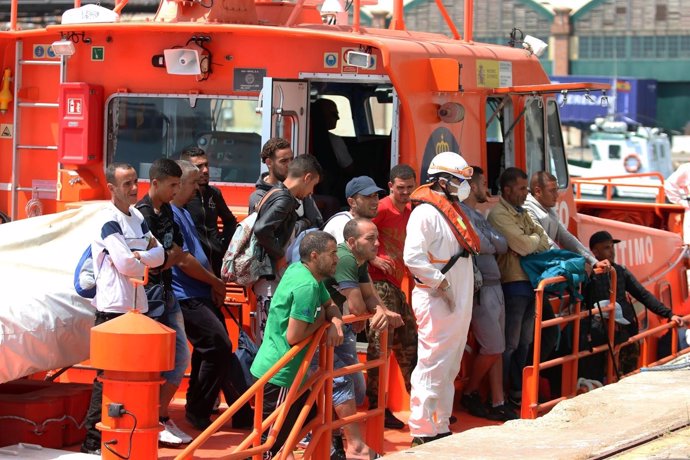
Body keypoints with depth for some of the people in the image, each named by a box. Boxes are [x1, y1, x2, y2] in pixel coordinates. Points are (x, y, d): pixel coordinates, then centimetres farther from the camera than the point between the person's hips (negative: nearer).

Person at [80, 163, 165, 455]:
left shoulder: (138, 218, 16)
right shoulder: (109, 221, -10)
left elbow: (160, 254, 7)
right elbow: (125, 264, -17)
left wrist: (136, 256, -10)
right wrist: (146, 261, 2)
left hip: (137, 306, 8)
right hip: (113, 307, -8)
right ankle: (93, 441, -6)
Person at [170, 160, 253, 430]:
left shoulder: (183, 213, 19)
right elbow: (183, 260, -19)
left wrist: (214, 283, 7)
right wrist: (216, 282, -7)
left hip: (202, 295, 10)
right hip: (187, 297, -10)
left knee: (214, 350, 10)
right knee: (219, 346, -14)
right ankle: (198, 411, -2)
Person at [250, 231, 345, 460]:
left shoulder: (299, 270, 8)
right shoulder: (306, 286, -22)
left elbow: (330, 306, 19)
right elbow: (294, 336, -26)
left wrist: (336, 322, -4)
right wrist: (321, 319, -10)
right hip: (278, 375, -10)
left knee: (311, 418, 21)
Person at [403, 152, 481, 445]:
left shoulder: (451, 210, 16)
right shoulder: (425, 212, -14)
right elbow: (412, 256, -25)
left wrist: (470, 274, 7)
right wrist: (441, 283, -21)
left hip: (458, 302, 10)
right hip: (436, 302, -10)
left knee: (449, 368, 15)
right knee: (433, 366, -8)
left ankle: (440, 427, 24)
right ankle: (422, 431, -4)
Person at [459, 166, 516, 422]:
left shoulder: (479, 215, 20)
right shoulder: (462, 212, -11)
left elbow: (503, 245, 13)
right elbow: (480, 245, -18)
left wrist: (486, 240, -3)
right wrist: (493, 244, 1)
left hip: (494, 286, 10)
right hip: (480, 288, -10)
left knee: (496, 349, 7)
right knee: (492, 348, -6)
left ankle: (498, 403, 9)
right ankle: (469, 394, 12)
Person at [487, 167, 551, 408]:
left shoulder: (522, 213, 17)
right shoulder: (499, 214, -12)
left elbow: (545, 242, 11)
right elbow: (523, 246, -19)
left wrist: (529, 244, -10)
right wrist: (535, 239, 2)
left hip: (529, 282, 9)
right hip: (513, 282, -9)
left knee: (524, 342, 15)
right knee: (510, 343, -5)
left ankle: (517, 390, 23)